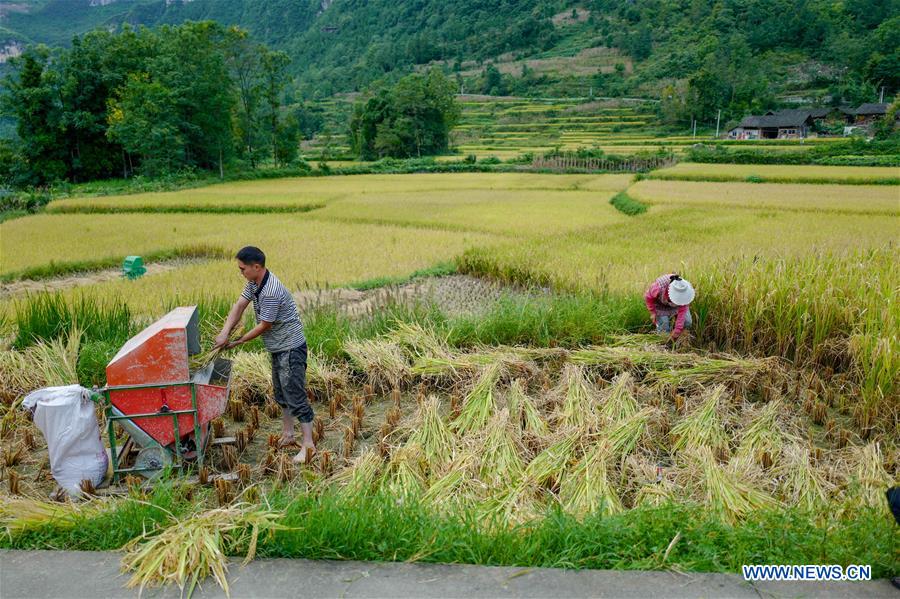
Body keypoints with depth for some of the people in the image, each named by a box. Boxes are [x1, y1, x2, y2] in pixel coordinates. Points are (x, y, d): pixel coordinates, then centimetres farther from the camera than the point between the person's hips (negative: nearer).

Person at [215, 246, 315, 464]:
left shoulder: (271, 292, -28)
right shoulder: (254, 282, 2)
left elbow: (264, 326, -21)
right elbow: (239, 306, 0)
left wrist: (238, 341, -10)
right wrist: (225, 332, -14)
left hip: (290, 348, -11)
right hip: (279, 347, 11)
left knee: (295, 396, -7)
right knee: (281, 392, 20)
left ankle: (308, 445, 0)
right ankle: (287, 435, 33)